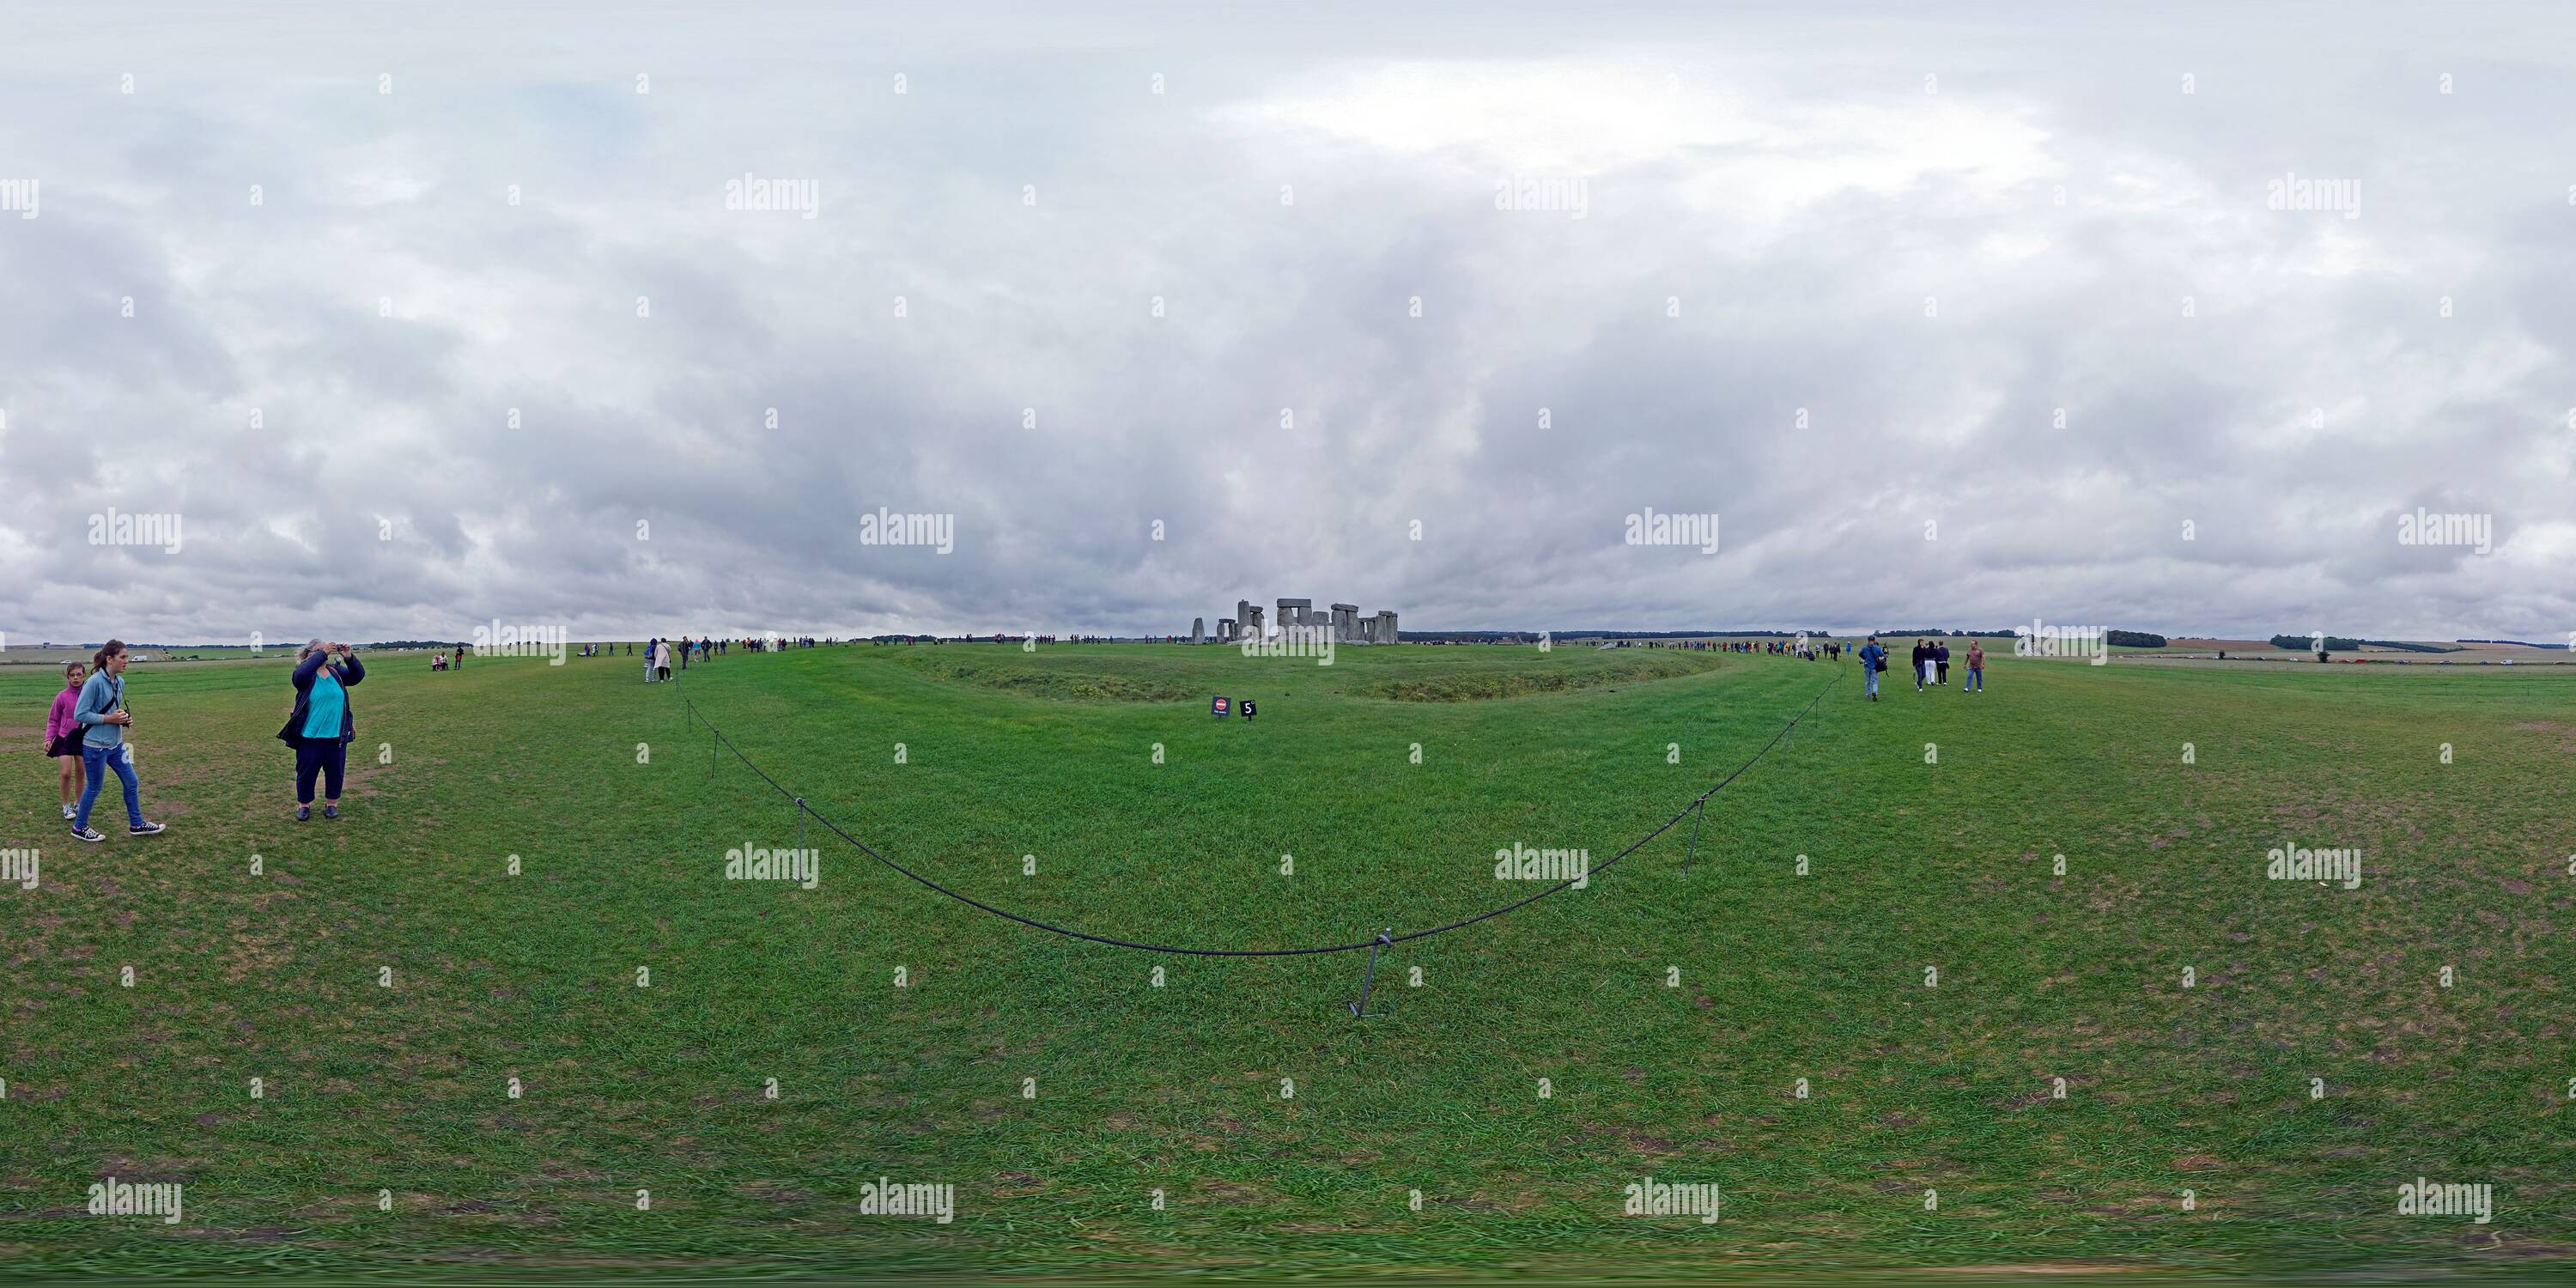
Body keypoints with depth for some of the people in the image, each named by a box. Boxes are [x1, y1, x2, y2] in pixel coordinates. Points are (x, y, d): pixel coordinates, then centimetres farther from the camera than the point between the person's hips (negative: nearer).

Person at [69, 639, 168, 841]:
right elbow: (80, 714, -19)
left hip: (116, 744, 8)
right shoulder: (94, 682, -20)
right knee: (95, 788, 7)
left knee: (132, 783, 11)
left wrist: (124, 718, 1)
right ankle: (79, 827, 25)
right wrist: (109, 719, -19)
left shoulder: (120, 682, 5)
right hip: (95, 746, -8)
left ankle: (136, 824, 23)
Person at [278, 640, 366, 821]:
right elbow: (301, 673, -30)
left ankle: (331, 804, 28)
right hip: (309, 736, -3)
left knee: (336, 771, 12)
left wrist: (349, 657, -18)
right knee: (306, 771, 9)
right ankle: (304, 805, 26)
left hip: (337, 735, 3)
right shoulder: (305, 675, -7)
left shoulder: (336, 672, 5)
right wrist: (323, 653, -29)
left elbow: (358, 675, -2)